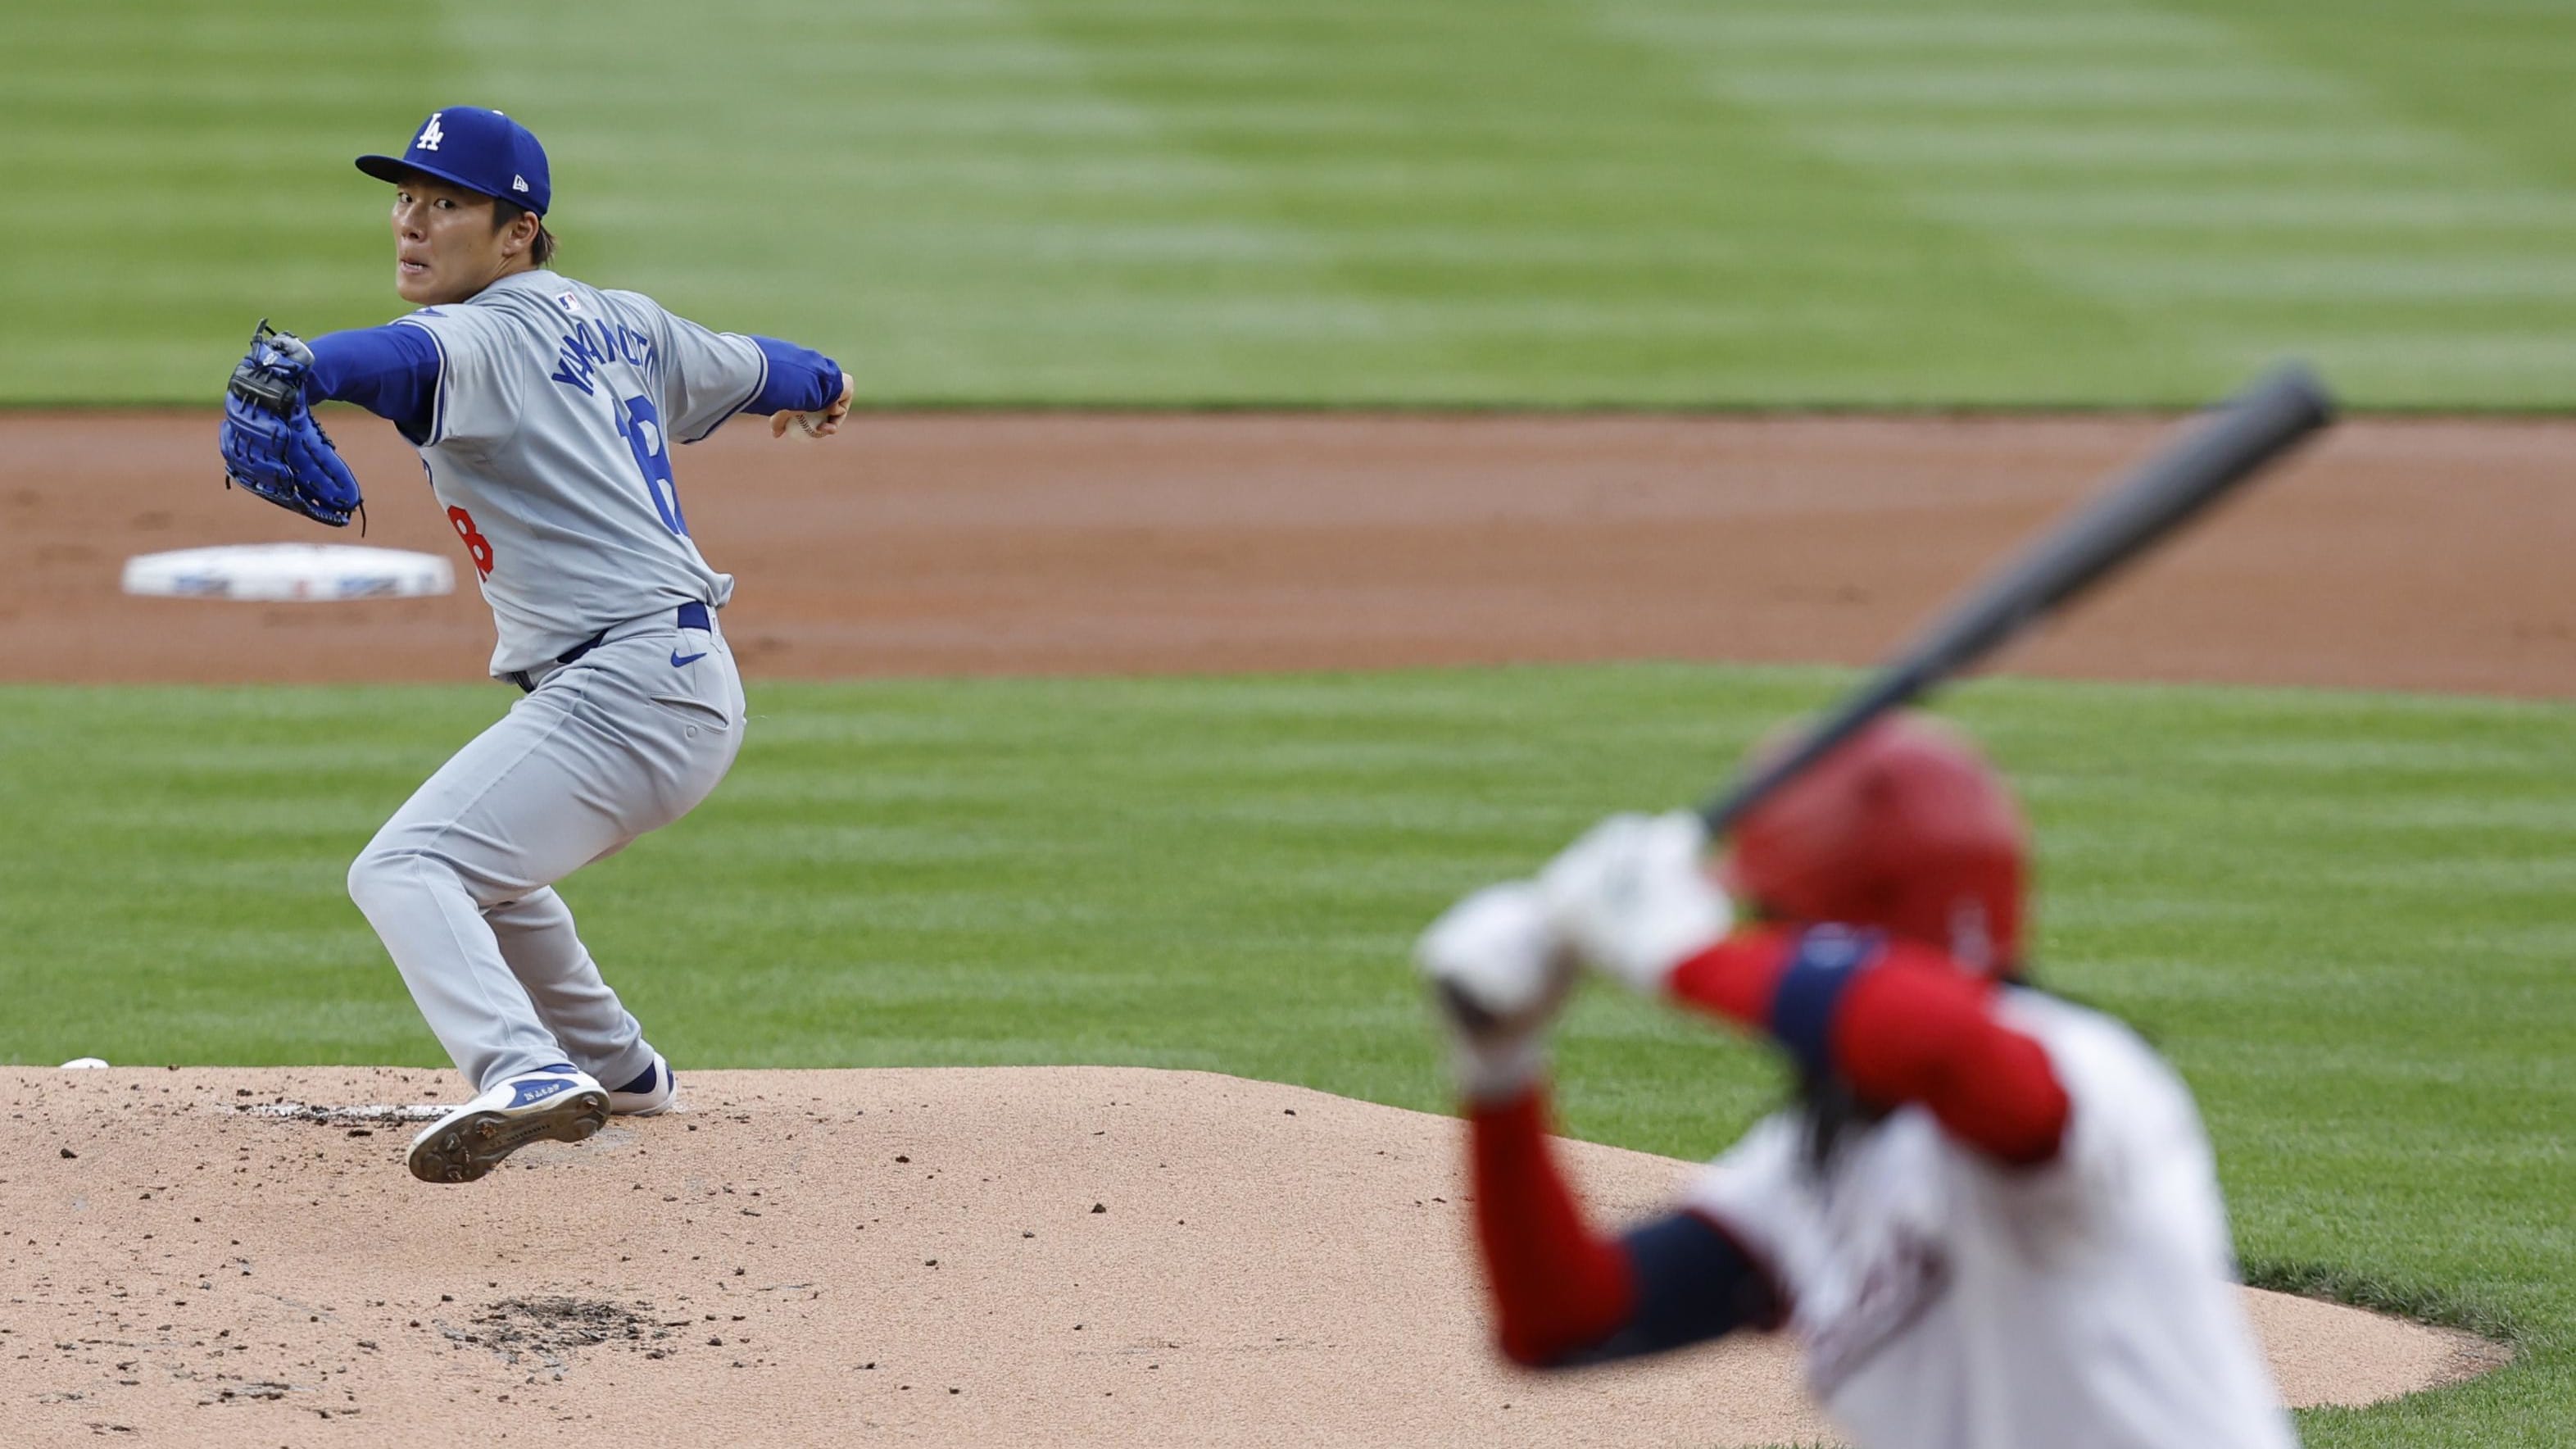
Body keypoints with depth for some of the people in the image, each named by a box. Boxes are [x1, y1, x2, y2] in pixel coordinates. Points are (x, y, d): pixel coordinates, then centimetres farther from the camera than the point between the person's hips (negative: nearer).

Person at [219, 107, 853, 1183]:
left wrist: (295, 369, -57)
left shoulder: (486, 337, -11)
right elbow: (739, 367, 35)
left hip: (621, 688, -10)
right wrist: (815, 381, 58)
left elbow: (408, 357, -36)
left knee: (404, 870, -24)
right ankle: (615, 1066, 49)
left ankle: (526, 1073, -45)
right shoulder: (615, 324, 16)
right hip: (689, 690, 10)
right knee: (482, 868, 33)